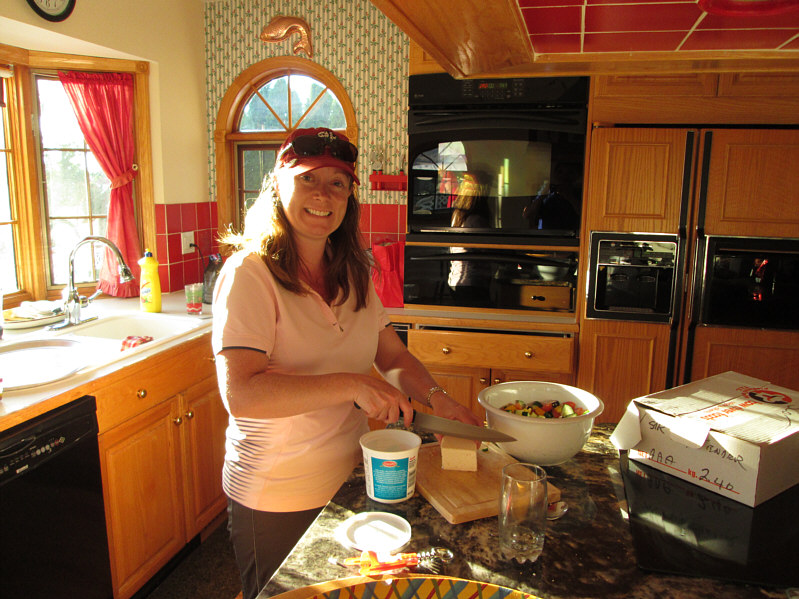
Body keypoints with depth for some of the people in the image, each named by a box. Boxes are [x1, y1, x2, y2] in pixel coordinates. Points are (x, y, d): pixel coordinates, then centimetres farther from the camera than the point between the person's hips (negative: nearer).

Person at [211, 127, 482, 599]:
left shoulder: (353, 273, 3)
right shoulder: (250, 274, -19)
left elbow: (393, 355, 7)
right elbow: (241, 393, -29)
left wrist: (435, 396, -10)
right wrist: (353, 386, -33)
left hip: (348, 480, 7)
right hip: (277, 500, -6)